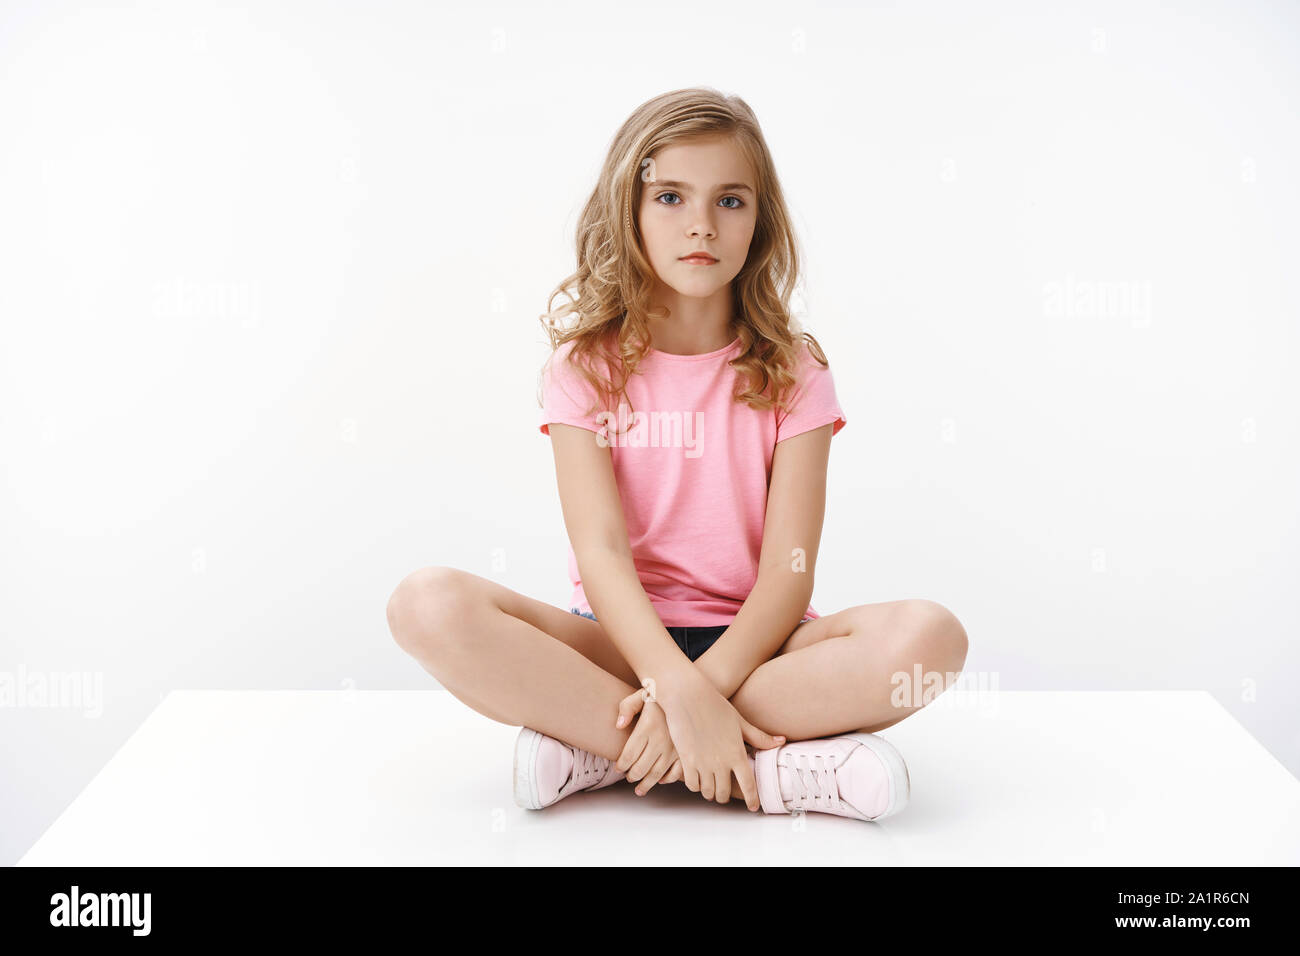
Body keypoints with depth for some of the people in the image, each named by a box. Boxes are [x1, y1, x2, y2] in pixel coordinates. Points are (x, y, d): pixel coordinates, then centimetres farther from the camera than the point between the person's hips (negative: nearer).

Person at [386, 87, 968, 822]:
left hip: (752, 644, 1)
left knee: (929, 635, -28)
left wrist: (701, 687, -24)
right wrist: (683, 694, -28)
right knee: (430, 605, -28)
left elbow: (789, 571, -7)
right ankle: (774, 767, -27)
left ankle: (605, 751, -23)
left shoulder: (792, 371, 1)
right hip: (622, 642, 0)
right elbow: (601, 550, -12)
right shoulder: (587, 366, 0)